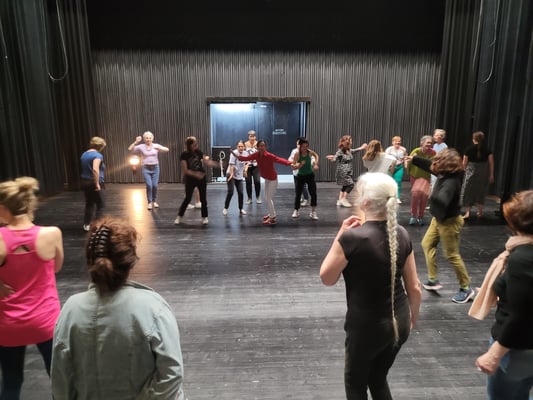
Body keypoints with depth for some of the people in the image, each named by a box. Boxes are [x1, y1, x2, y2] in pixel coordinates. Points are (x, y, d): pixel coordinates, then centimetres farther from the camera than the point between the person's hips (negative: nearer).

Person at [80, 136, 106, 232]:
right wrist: (97, 183, -24)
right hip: (93, 183, -8)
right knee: (100, 205, 4)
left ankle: (86, 225, 21)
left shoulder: (84, 154, 11)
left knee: (89, 204, 18)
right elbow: (95, 169, -29)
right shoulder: (97, 155, -15)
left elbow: (86, 168, 15)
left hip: (84, 182, 8)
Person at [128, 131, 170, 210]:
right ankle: (149, 202, 2)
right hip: (146, 168, -1)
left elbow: (167, 150, -7)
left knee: (155, 185, -1)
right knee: (149, 185, -12)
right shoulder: (141, 146, 0)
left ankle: (154, 201, 19)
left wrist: (159, 148, -24)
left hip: (155, 168, 1)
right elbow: (130, 149, -7)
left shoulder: (156, 145, 2)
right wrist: (136, 142, -17)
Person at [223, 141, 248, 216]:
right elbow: (231, 164, -22)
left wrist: (244, 171, 9)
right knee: (230, 192, -9)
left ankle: (241, 209, 16)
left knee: (240, 193, 2)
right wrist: (231, 174, -28)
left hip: (239, 176, 5)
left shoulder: (246, 153, 1)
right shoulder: (234, 153, -16)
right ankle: (225, 208, 7)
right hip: (231, 175, -5)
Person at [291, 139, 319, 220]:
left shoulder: (309, 152, -9)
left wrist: (315, 164, 3)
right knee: (298, 194, 5)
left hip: (310, 175, 2)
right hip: (300, 176, -1)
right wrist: (300, 165, -35)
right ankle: (296, 211, 23)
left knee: (313, 193, -5)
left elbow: (316, 155, 14)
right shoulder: (297, 154, -16)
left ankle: (313, 212, 4)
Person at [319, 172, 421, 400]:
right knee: (378, 378, 29)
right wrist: (412, 317, 19)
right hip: (399, 323, 6)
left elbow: (326, 278, -10)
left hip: (367, 327, -5)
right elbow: (415, 288, 2)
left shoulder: (352, 237, -24)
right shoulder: (401, 234, -5)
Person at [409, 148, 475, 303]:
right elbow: (429, 165, 12)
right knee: (427, 244, 17)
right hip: (438, 219, 10)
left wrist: (433, 196, -64)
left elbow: (442, 201, -47)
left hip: (449, 222, -10)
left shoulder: (451, 182, -31)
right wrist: (413, 159, 14)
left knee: (452, 255, 0)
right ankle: (433, 280, 25)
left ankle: (466, 288, 18)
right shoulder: (444, 174, -5)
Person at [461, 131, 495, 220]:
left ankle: (467, 212, -2)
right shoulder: (487, 149, -1)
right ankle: (480, 212, 23)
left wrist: (464, 170, 14)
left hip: (471, 172, -2)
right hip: (483, 173, 2)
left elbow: (464, 163, -4)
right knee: (481, 191, 16)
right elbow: (491, 163, 0)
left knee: (469, 191, 7)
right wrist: (491, 174, 7)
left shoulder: (469, 149, -7)